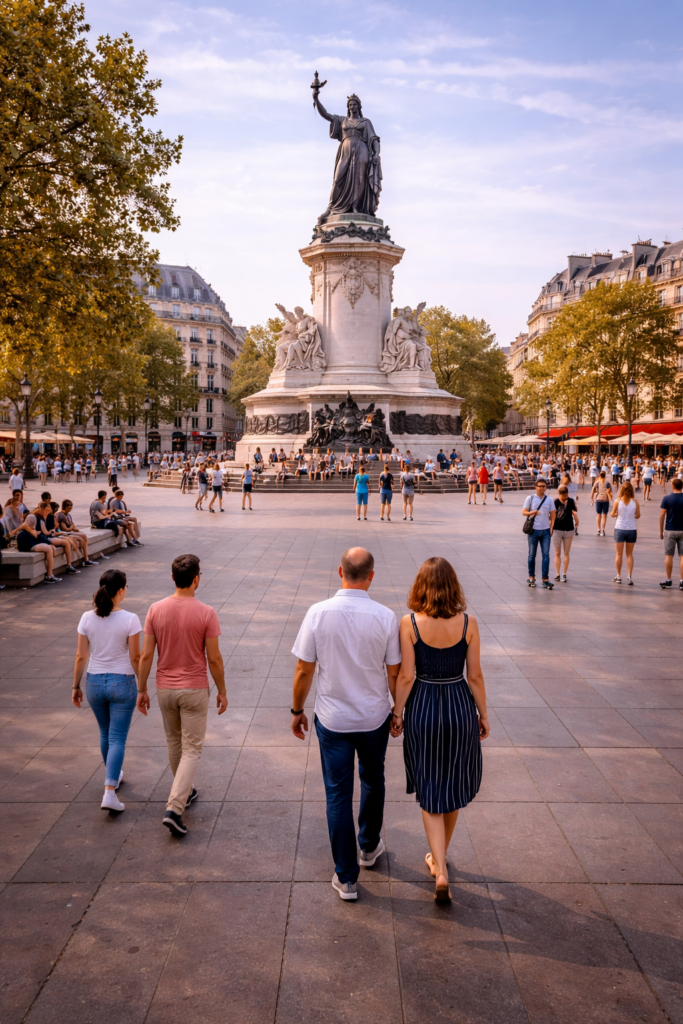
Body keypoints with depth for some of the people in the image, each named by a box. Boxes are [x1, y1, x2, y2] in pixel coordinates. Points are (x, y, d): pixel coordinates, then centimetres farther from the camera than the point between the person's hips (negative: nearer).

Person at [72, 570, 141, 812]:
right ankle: (109, 792, -6)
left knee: (105, 734, 24)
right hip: (122, 683, -4)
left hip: (94, 683, 4)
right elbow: (135, 658, -11)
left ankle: (113, 775, 43)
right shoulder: (130, 620, -16)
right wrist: (143, 687, 0)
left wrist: (76, 686, 10)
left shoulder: (87, 618, -7)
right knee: (117, 739, 4)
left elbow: (81, 657, -1)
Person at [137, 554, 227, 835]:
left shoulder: (156, 610, -8)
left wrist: (141, 690, 7)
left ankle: (185, 791, 41)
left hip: (165, 688, 4)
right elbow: (214, 659, -11)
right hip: (194, 690, -4)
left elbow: (146, 656, -5)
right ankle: (174, 808, -7)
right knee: (192, 749, 4)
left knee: (174, 742, 23)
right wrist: (222, 691, 2)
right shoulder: (206, 613, -16)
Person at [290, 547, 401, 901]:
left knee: (338, 795, 9)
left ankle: (346, 878, 17)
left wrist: (297, 710, 6)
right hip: (375, 717, 1)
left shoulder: (318, 613, -14)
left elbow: (304, 669, -8)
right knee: (372, 781, 25)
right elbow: (394, 673, -5)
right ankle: (370, 847, 45)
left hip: (332, 719, -1)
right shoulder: (385, 617, -13)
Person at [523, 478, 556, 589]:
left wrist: (551, 528, -3)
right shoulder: (530, 498, 0)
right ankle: (531, 577, 18)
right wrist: (532, 512, -17)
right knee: (532, 555, 7)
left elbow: (552, 515, 7)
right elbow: (523, 512, 2)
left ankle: (545, 579, -1)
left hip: (545, 531, 1)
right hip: (533, 530, -1)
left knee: (546, 555, -3)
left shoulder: (549, 500, 5)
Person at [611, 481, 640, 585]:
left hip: (619, 529, -1)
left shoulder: (618, 501, -10)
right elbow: (638, 516, -1)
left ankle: (618, 576, 17)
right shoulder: (635, 501, -8)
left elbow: (612, 514, -3)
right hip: (632, 529, 1)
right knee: (629, 554, 12)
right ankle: (630, 577, 6)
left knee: (619, 554, 12)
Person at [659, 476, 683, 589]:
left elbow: (662, 515, -7)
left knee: (669, 556, 7)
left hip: (670, 530, -1)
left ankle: (668, 580, 11)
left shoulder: (667, 498, -7)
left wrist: (661, 531, 2)